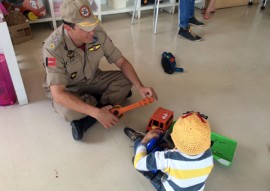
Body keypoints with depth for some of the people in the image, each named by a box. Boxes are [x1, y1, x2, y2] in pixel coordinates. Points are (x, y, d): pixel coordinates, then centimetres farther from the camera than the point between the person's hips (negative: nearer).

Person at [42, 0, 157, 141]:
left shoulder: (98, 34, -20)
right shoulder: (53, 47, -33)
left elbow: (121, 62, -9)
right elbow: (58, 94, -37)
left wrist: (140, 87, -23)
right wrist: (97, 113, -45)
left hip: (92, 79, 5)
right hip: (67, 89, -4)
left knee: (126, 80, -15)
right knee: (68, 111, -36)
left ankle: (84, 121, -16)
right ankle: (101, 105, -6)